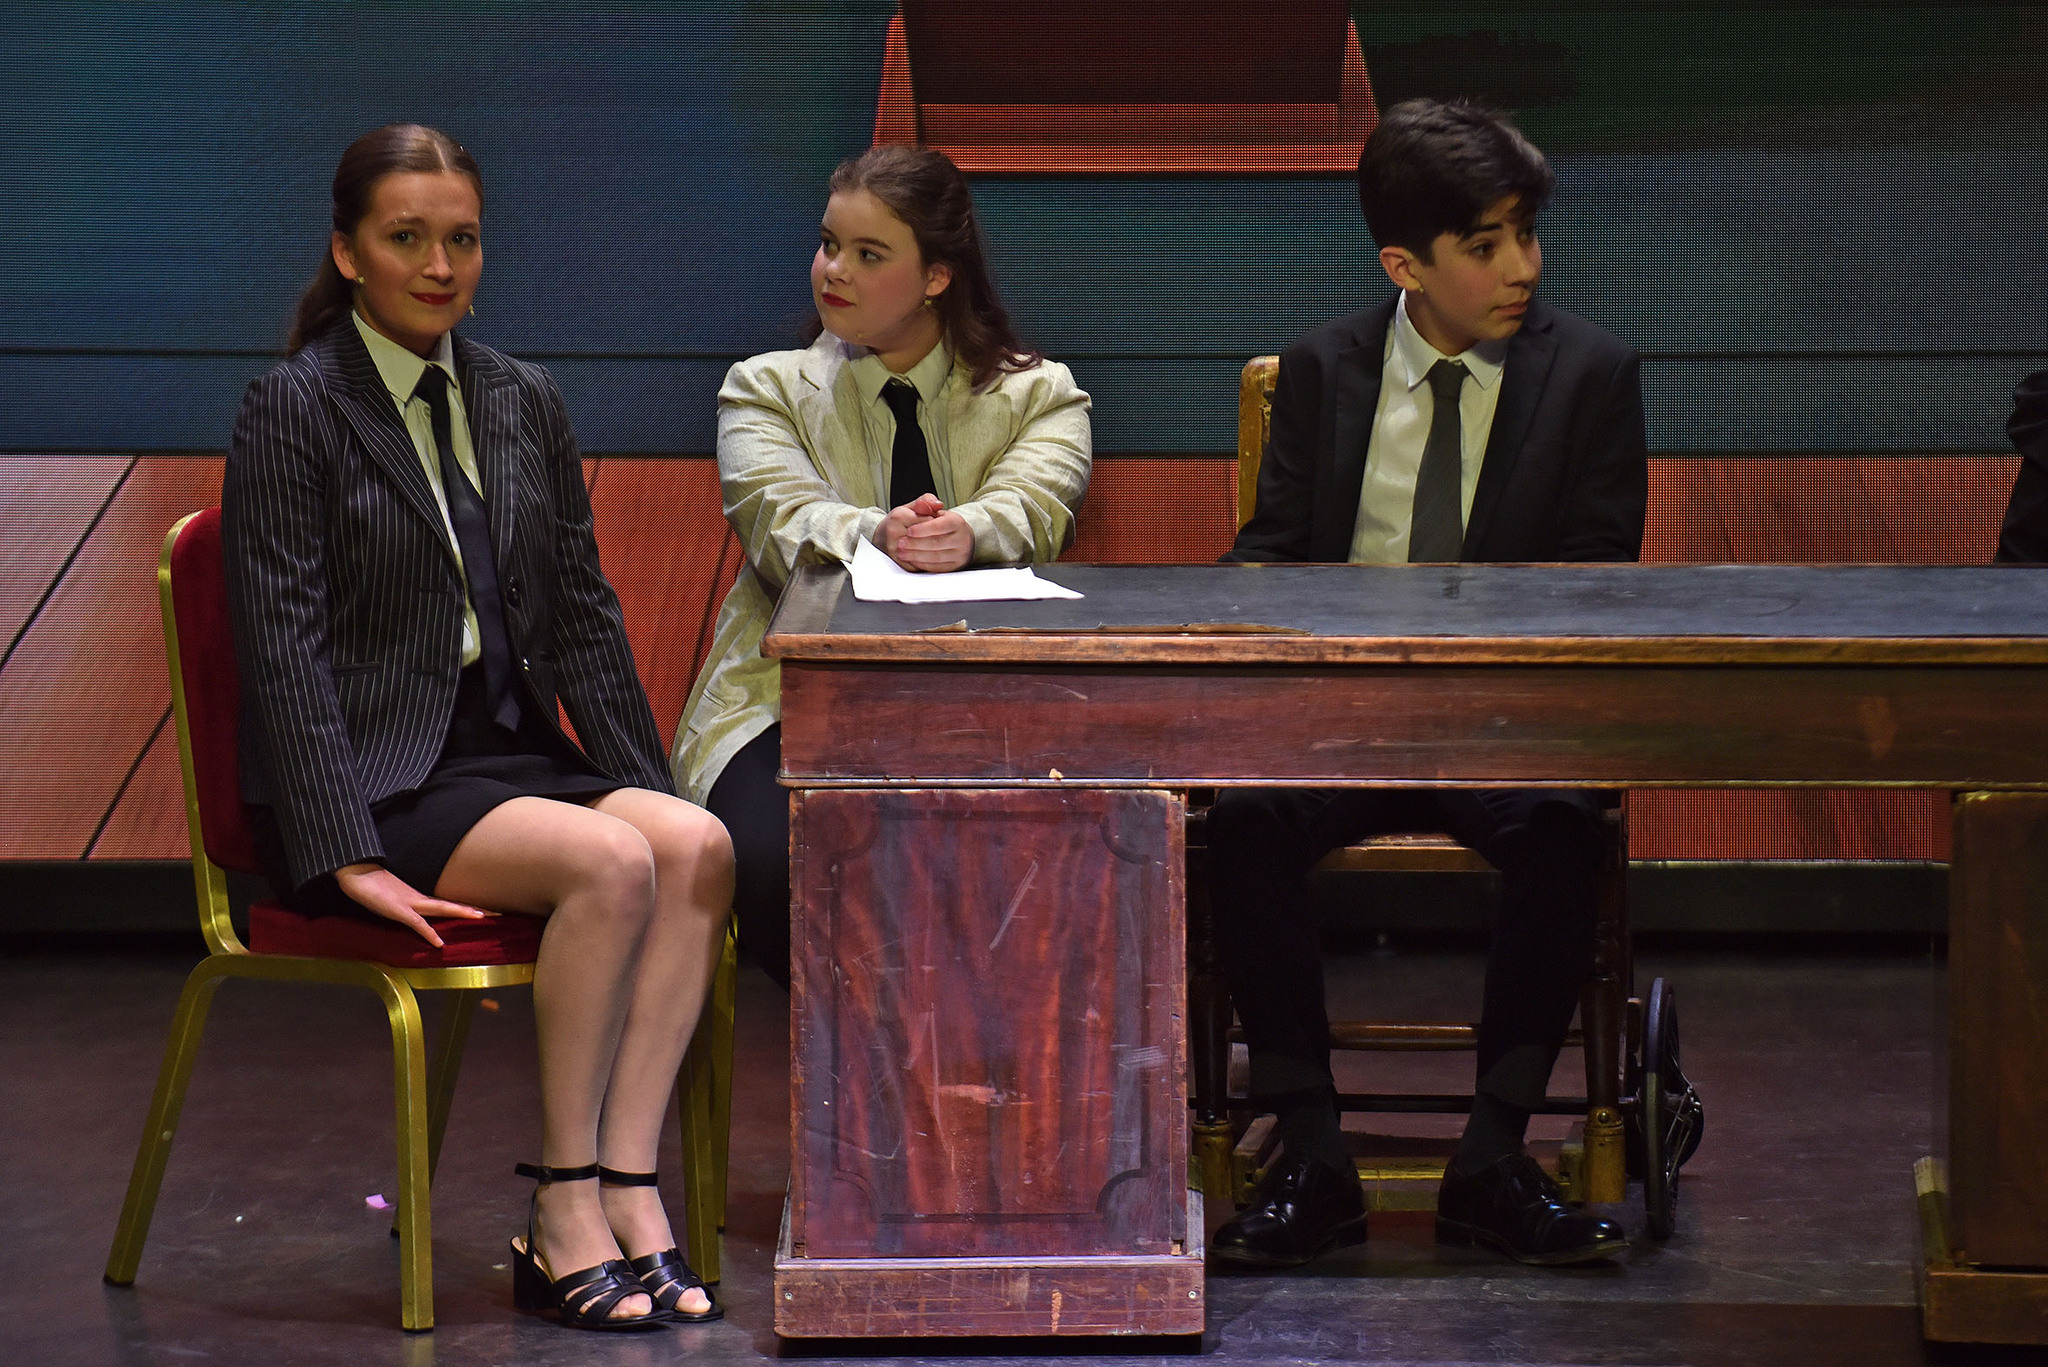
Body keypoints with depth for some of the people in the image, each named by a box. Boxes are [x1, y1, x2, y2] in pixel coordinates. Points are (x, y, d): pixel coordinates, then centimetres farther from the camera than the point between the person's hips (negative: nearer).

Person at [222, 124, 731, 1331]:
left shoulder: (525, 402, 14)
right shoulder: (294, 409, -5)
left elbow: (582, 617, 16)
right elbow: (286, 645, -11)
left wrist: (649, 786, 4)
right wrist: (348, 857, -20)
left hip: (510, 753, 6)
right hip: (379, 778, -6)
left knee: (698, 844, -23)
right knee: (609, 861, -30)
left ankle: (628, 1181, -26)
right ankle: (565, 1214, -22)